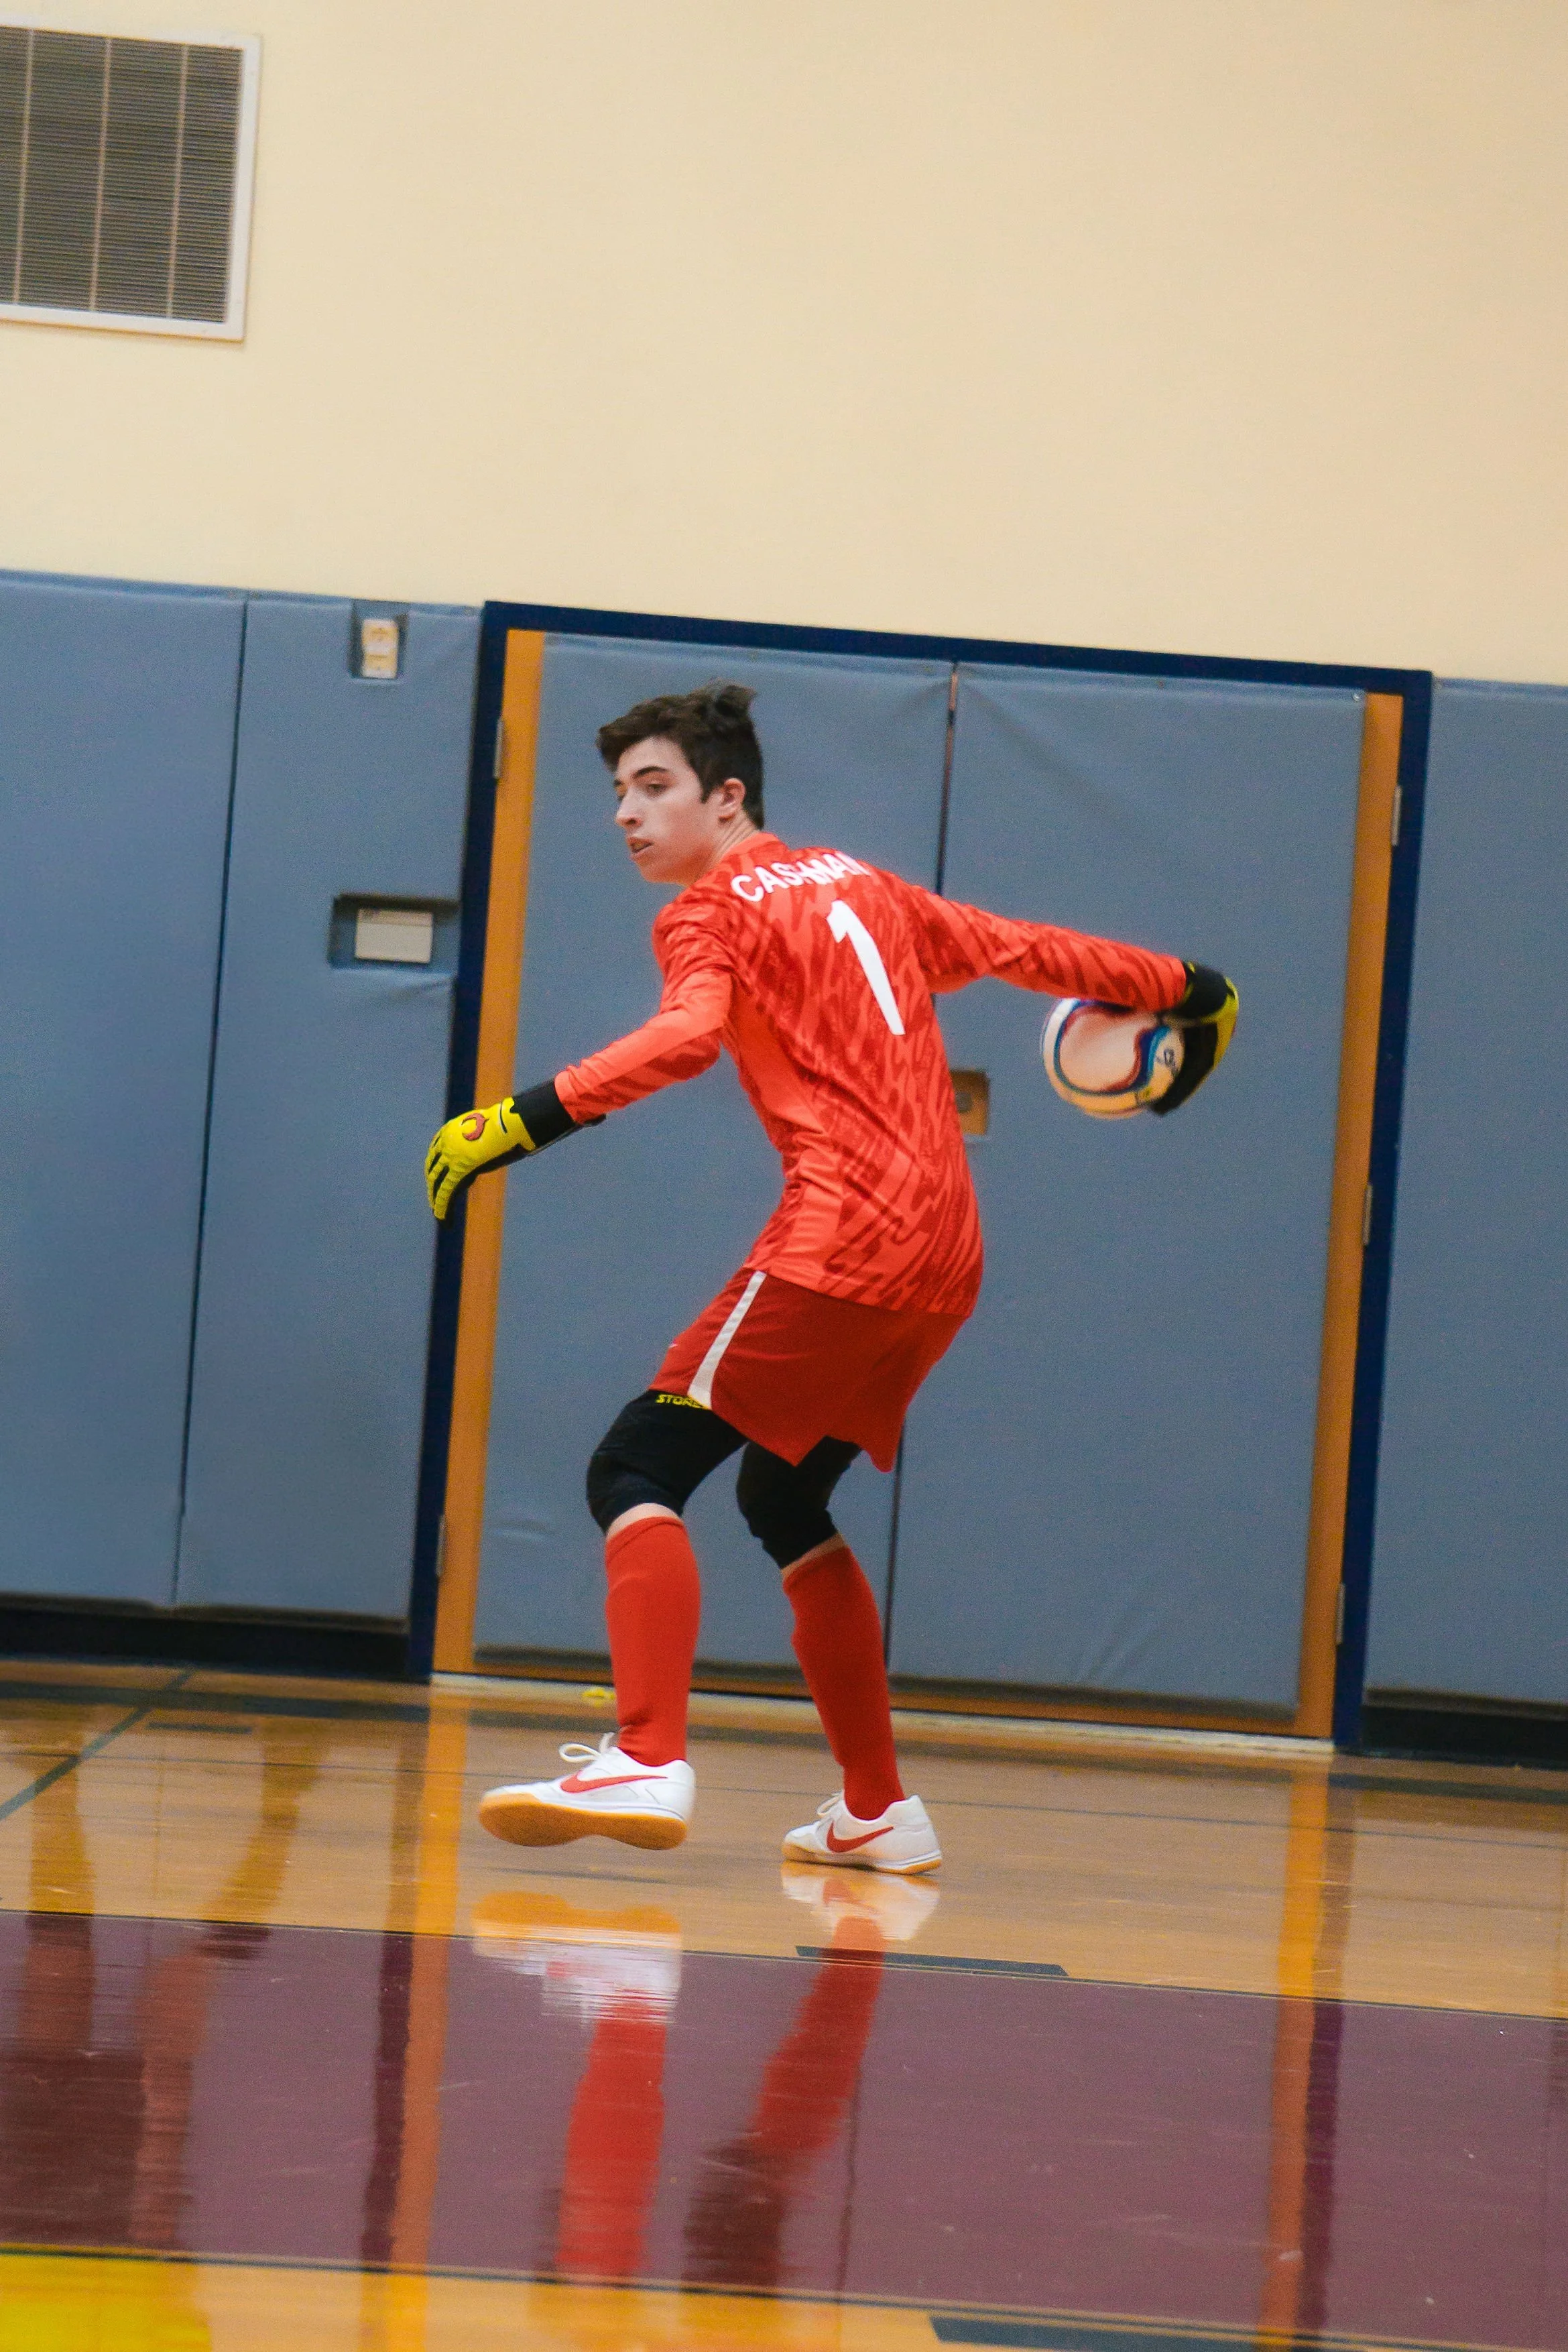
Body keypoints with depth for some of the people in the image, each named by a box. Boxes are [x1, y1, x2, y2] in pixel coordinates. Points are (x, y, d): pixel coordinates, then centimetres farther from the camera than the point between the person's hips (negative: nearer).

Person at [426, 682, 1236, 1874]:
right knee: (785, 1499, 22)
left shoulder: (712, 913, 1)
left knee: (636, 1472, -10)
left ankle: (647, 1761, -29)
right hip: (946, 1253, 8)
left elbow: (689, 1034, -21)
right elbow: (1027, 949, 28)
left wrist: (531, 1116, -28)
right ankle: (879, 1811, 23)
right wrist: (1188, 989, 40)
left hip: (843, 1240, -8)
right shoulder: (860, 885, 22)